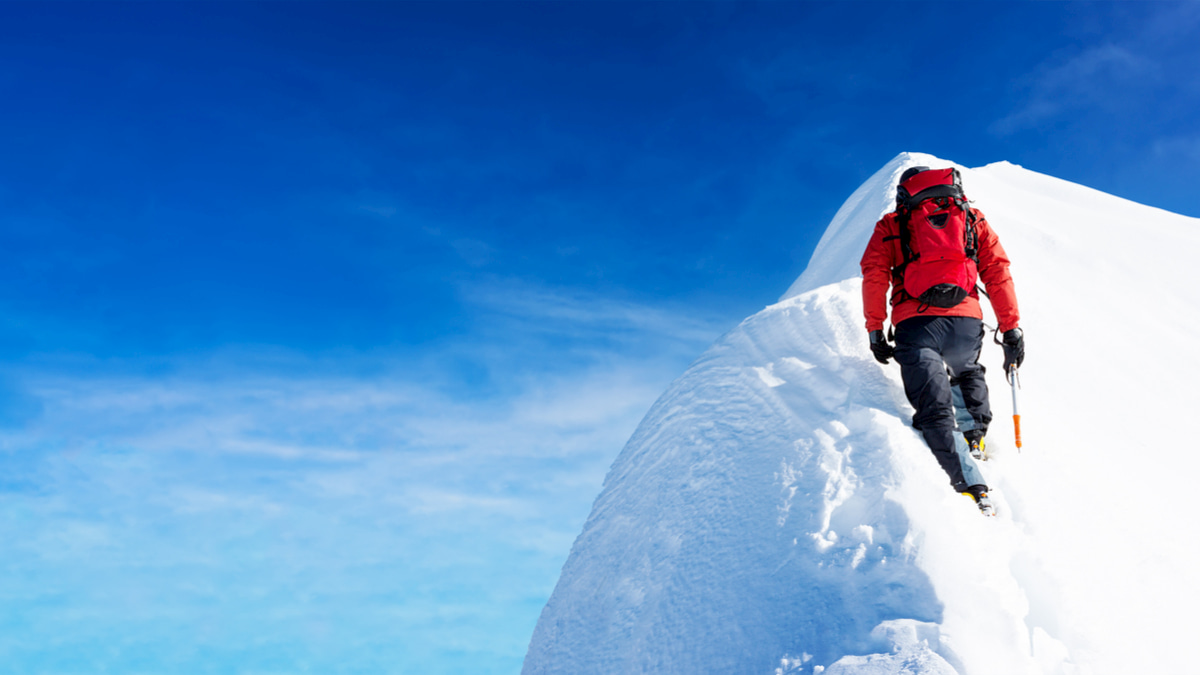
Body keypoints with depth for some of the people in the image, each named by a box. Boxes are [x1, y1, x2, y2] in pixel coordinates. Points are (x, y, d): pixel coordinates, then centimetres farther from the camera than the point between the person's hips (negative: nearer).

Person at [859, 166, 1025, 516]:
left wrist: (874, 330, 6)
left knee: (934, 409, -4)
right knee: (967, 372, 35)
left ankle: (972, 488, -17)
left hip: (915, 322, -3)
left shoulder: (891, 225, 18)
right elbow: (998, 273, 13)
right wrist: (1011, 328, 12)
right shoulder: (973, 220, 23)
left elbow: (874, 277, 5)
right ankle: (973, 433, 19)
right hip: (966, 321, 3)